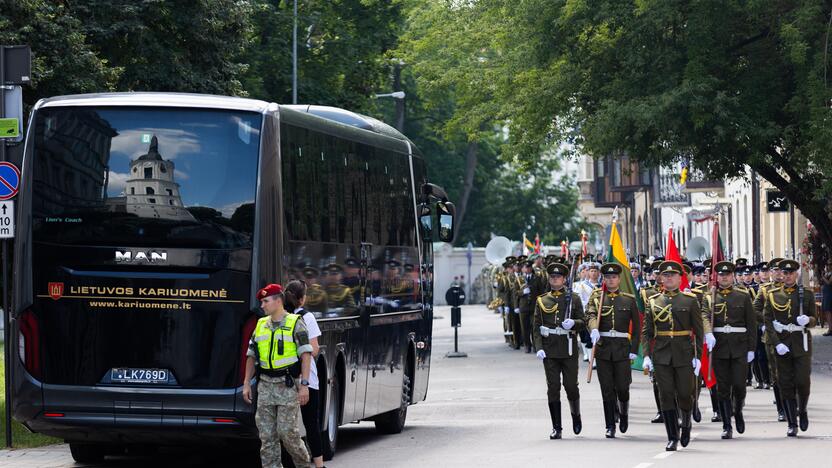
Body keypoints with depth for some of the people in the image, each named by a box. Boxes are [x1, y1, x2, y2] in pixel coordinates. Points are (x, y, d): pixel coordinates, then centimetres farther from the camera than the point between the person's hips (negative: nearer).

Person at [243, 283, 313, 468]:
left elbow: (306, 355, -9)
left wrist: (304, 385, -16)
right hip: (265, 385, 5)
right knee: (267, 434, 1)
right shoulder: (261, 325, 12)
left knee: (287, 431, -7)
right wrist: (247, 384, 11)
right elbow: (251, 356, 17)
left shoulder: (295, 324, -4)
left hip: (288, 385, -5)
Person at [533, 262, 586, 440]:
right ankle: (556, 428, 2)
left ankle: (576, 415, 29)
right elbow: (536, 327, 6)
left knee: (571, 385, 0)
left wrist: (573, 323, -19)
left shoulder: (573, 299, 6)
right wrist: (539, 348, -7)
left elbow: (582, 322, 4)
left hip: (569, 349, -1)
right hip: (549, 350, 1)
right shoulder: (542, 301, 9)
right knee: (553, 388, -2)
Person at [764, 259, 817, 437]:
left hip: (801, 343, -1)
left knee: (803, 381, -9)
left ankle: (802, 410, 20)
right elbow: (768, 322, 0)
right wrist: (776, 343, -12)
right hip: (782, 345, 1)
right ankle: (792, 424, 7)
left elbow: (814, 320, 7)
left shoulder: (806, 294, 5)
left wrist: (807, 320, -18)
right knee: (786, 385, 1)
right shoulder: (773, 295, 5)